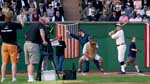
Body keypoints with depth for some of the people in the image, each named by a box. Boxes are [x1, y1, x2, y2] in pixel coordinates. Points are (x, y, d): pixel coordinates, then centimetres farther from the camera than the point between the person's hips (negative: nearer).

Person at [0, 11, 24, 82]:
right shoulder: (13, 25, -11)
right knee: (13, 62, 2)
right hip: (12, 45, -3)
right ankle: (13, 78, -2)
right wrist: (20, 18, 22)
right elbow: (22, 25, 7)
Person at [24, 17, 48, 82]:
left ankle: (30, 78, 10)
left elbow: (26, 35, 26)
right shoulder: (41, 25, 3)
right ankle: (31, 78, -14)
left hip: (26, 43, 8)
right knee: (32, 62, -10)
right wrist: (44, 41, -22)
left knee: (28, 63, 10)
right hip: (33, 44, -8)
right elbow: (41, 31, -20)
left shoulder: (33, 25, 24)